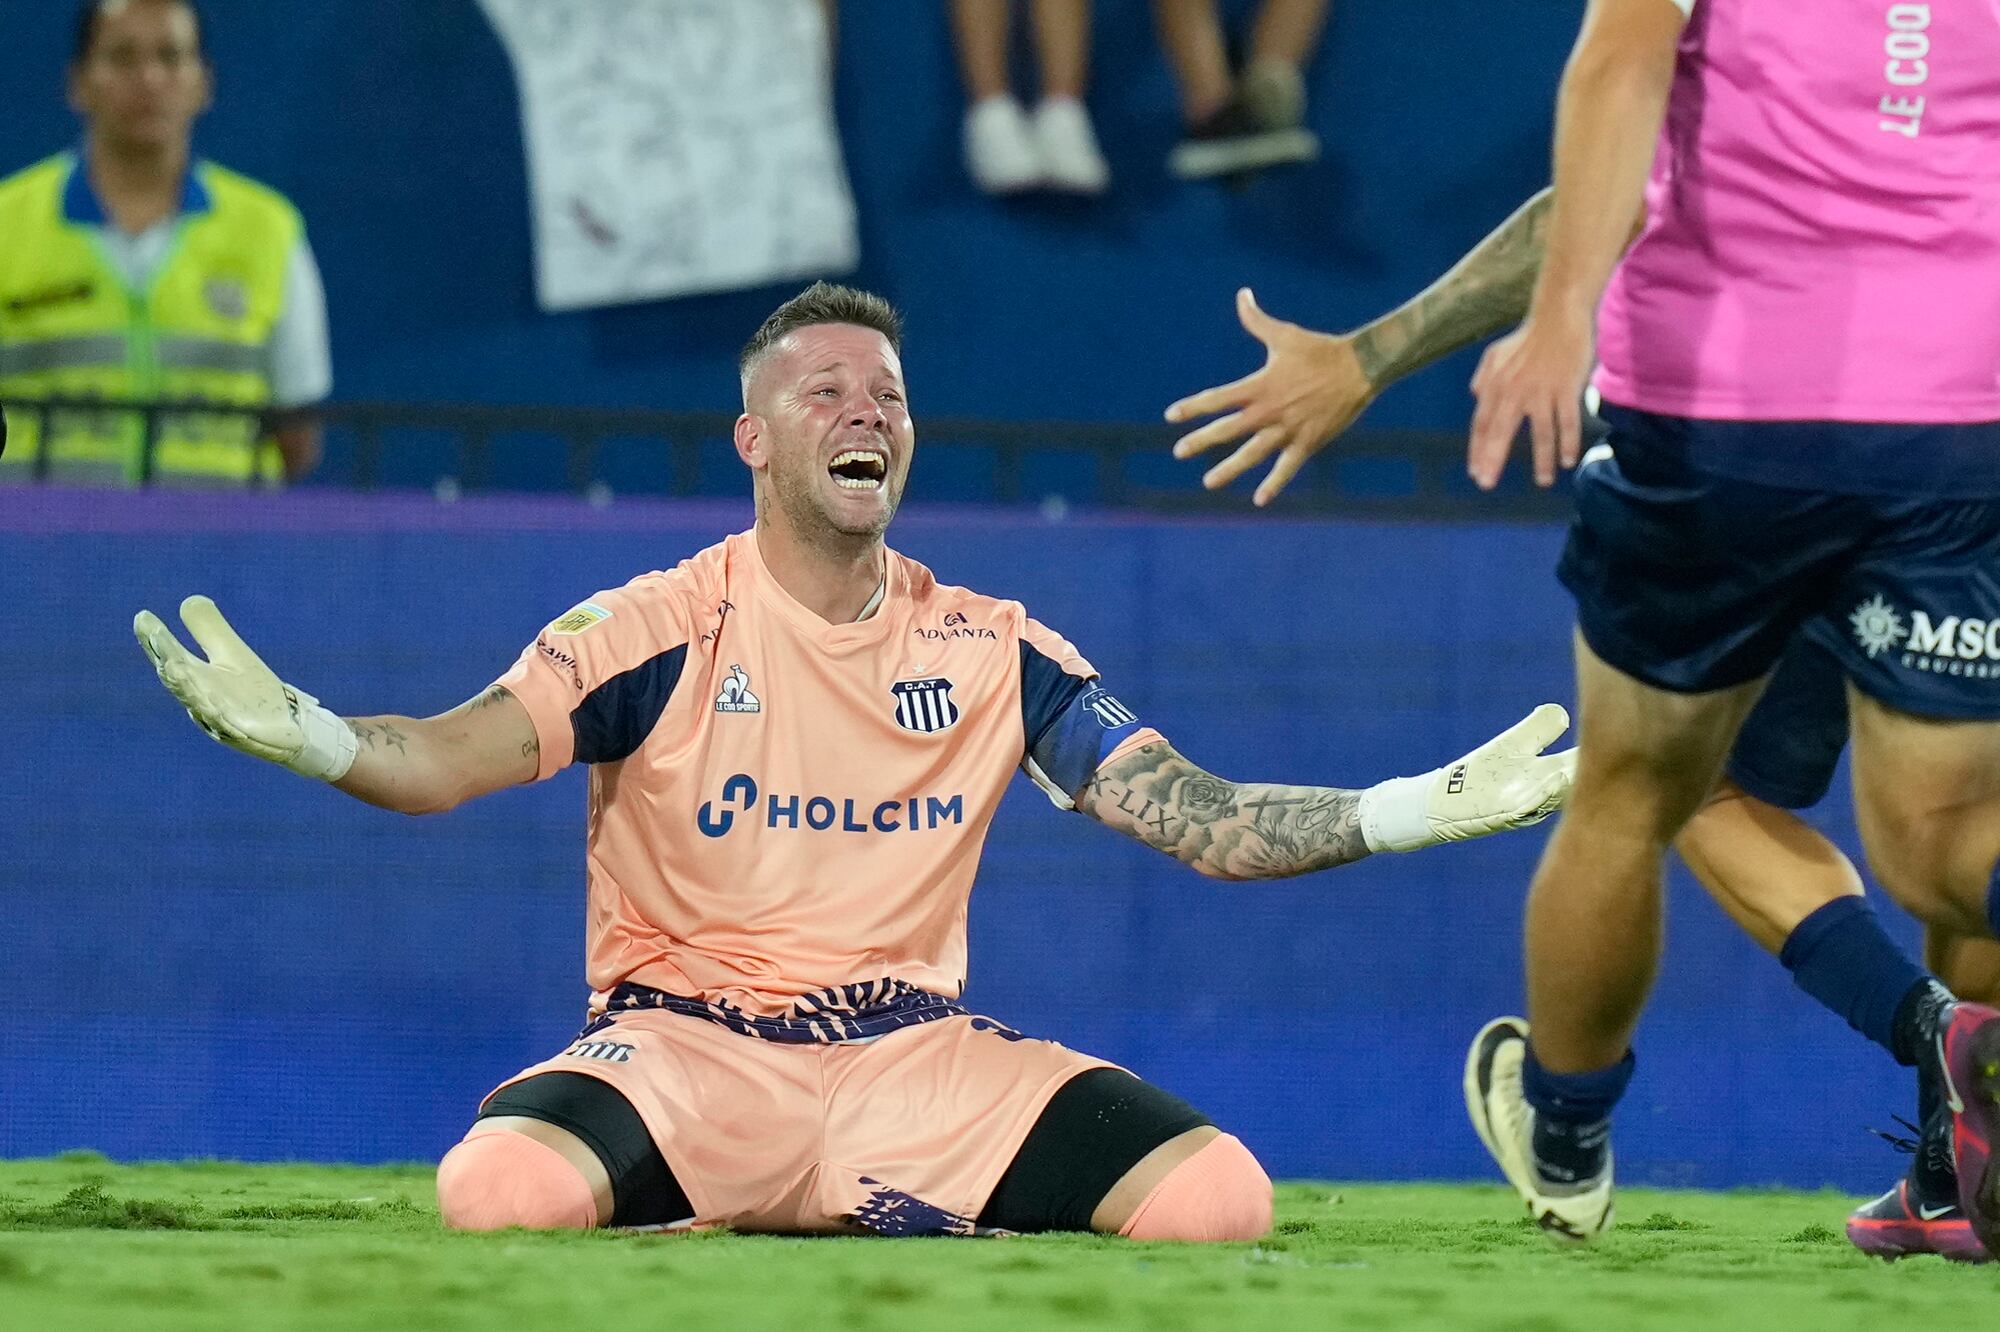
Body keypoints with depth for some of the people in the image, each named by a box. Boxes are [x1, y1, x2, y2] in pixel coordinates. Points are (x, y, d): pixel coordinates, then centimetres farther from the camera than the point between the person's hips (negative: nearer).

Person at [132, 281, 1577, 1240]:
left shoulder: (995, 652, 8)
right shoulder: (661, 631, -1)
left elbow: (1204, 821, 3)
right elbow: (448, 758, -12)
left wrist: (1418, 811, -11)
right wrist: (300, 737, -34)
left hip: (917, 1052, 2)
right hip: (684, 1042, -2)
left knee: (1218, 1197, -21)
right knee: (501, 1191, -35)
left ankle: (905, 1220, 4)